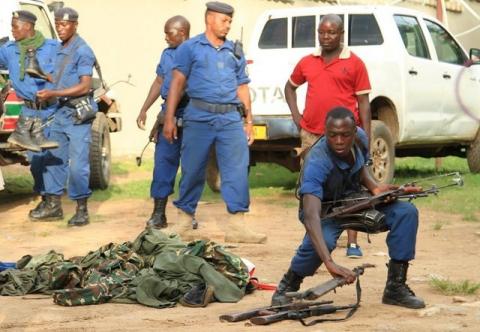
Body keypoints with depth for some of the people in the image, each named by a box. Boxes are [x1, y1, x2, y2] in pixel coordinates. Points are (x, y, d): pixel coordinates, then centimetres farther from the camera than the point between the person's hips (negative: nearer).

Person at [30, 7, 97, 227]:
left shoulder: (82, 51, -12)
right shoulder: (60, 50, 13)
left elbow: (84, 86, -18)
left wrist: (52, 93, -18)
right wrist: (48, 94, 9)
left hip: (78, 113, -8)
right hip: (61, 111, 8)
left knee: (77, 163, -7)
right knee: (54, 159, 10)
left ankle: (82, 210, 1)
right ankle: (53, 206, 18)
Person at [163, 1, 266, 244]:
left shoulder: (235, 52, 18)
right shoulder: (190, 48, 6)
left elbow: (242, 88, 19)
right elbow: (177, 83, 2)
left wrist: (249, 121, 13)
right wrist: (169, 119, -5)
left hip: (230, 118, 3)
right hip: (199, 117, -3)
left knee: (237, 170, -7)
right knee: (192, 171, 3)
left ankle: (236, 224, -7)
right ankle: (185, 222, 16)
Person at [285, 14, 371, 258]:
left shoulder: (354, 63, 0)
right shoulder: (307, 62, 9)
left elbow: (363, 103, 1)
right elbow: (290, 87, 26)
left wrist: (366, 137, -4)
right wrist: (296, 116, 12)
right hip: (312, 135, 4)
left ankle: (352, 243, 0)